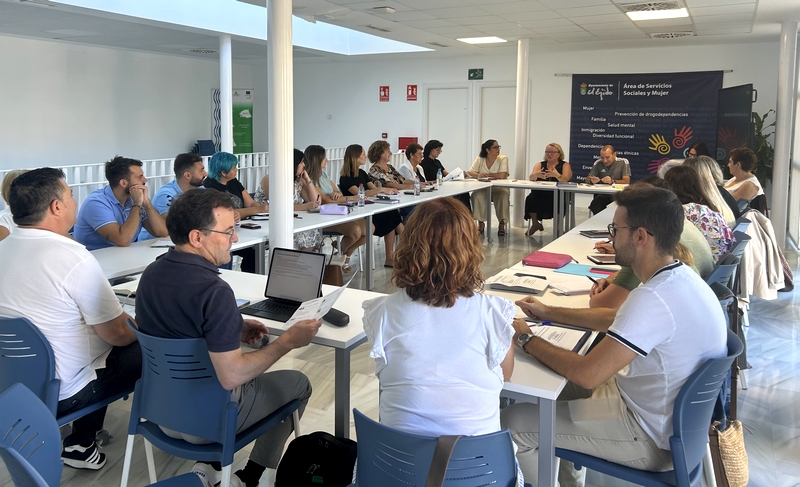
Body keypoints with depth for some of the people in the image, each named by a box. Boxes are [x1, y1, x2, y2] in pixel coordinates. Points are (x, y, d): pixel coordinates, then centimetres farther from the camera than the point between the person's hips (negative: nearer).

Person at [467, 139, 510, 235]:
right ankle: (481, 222, -15)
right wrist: (478, 175, -26)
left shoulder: (503, 159, -3)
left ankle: (502, 223, -17)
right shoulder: (479, 159, 5)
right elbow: (469, 172, -4)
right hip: (483, 188, 1)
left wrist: (487, 174, -9)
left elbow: (502, 175, -17)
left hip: (499, 188, -1)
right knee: (477, 195, -30)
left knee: (503, 195, -33)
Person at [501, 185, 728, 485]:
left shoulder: (653, 299, -31)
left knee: (513, 423, -6)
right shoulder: (680, 278, 0)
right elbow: (613, 320, 15)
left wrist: (526, 340, -15)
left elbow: (587, 374, -29)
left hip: (651, 437, -9)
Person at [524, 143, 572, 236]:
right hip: (540, 194, 2)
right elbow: (531, 178, -3)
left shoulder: (564, 165, 7)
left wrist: (557, 175, -35)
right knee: (530, 199, -26)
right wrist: (536, 175, -27)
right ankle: (535, 224, -5)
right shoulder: (540, 164, 15)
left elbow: (565, 179, -12)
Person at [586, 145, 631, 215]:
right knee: (595, 204, -33)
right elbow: (588, 179, 11)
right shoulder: (598, 163, 9)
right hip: (601, 195, 1)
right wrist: (591, 180, -14)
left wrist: (612, 181, -24)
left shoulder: (623, 162, 2)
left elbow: (627, 181, -6)